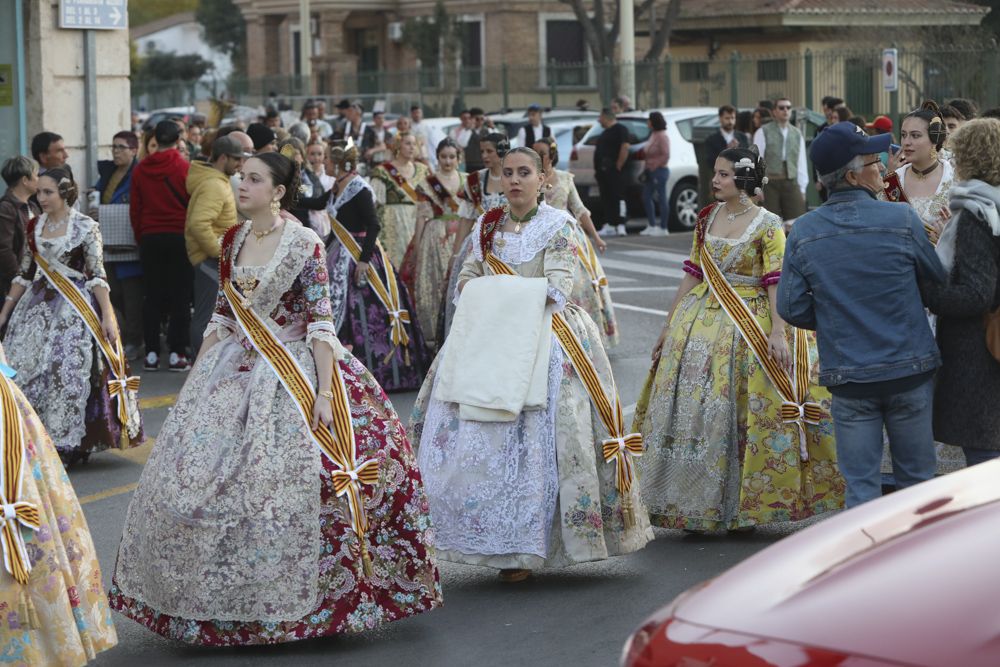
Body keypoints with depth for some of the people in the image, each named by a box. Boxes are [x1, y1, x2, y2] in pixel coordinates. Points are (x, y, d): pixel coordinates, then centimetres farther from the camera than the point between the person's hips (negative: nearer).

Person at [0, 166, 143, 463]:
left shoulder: (85, 227, -6)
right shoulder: (34, 227, 8)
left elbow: (97, 275, -7)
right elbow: (24, 274, 14)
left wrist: (107, 315, -13)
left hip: (74, 310, -5)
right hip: (39, 306, 5)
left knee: (69, 372, -6)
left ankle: (66, 443, 6)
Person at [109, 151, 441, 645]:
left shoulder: (304, 244, -9)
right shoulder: (233, 241, 8)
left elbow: (320, 322, -12)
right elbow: (222, 313, 15)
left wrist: (324, 391, -19)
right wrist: (197, 376, 13)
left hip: (291, 374, -6)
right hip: (235, 371, 6)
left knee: (285, 486, -9)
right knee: (192, 482, 3)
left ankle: (293, 603, 7)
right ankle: (222, 597, 16)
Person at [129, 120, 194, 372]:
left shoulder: (140, 170, 3)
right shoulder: (185, 169, -7)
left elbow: (134, 209, 7)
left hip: (150, 238, 3)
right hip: (180, 237, -3)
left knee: (152, 296, 7)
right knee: (180, 296, 1)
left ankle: (151, 353, 6)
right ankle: (177, 353, -2)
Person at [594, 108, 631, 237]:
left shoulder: (620, 130, -7)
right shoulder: (606, 132, 23)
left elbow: (625, 148, -18)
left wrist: (618, 166, -19)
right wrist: (597, 169, 15)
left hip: (613, 172, -10)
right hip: (603, 171, 10)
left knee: (617, 197, -12)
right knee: (606, 199, 8)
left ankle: (620, 226, -15)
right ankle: (609, 225, 11)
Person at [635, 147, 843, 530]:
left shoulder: (768, 225, -7)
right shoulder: (707, 218, 8)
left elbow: (776, 282, -12)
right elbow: (693, 273, 13)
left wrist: (777, 330, -22)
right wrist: (669, 326, 12)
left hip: (749, 325, -5)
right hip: (699, 322, 5)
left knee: (743, 415, -2)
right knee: (694, 410, 5)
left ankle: (742, 506, 10)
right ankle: (697, 505, 14)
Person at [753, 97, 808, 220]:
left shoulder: (797, 134, 14)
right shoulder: (763, 132, 2)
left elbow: (802, 163, 14)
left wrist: (802, 189, 10)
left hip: (791, 183, 3)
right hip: (769, 183, -3)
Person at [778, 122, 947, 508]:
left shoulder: (803, 233, -5)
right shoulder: (902, 221, -11)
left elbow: (791, 308, -2)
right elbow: (936, 281, 3)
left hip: (847, 376, 1)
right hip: (909, 372, -1)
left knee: (860, 487, 7)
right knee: (916, 478, 13)